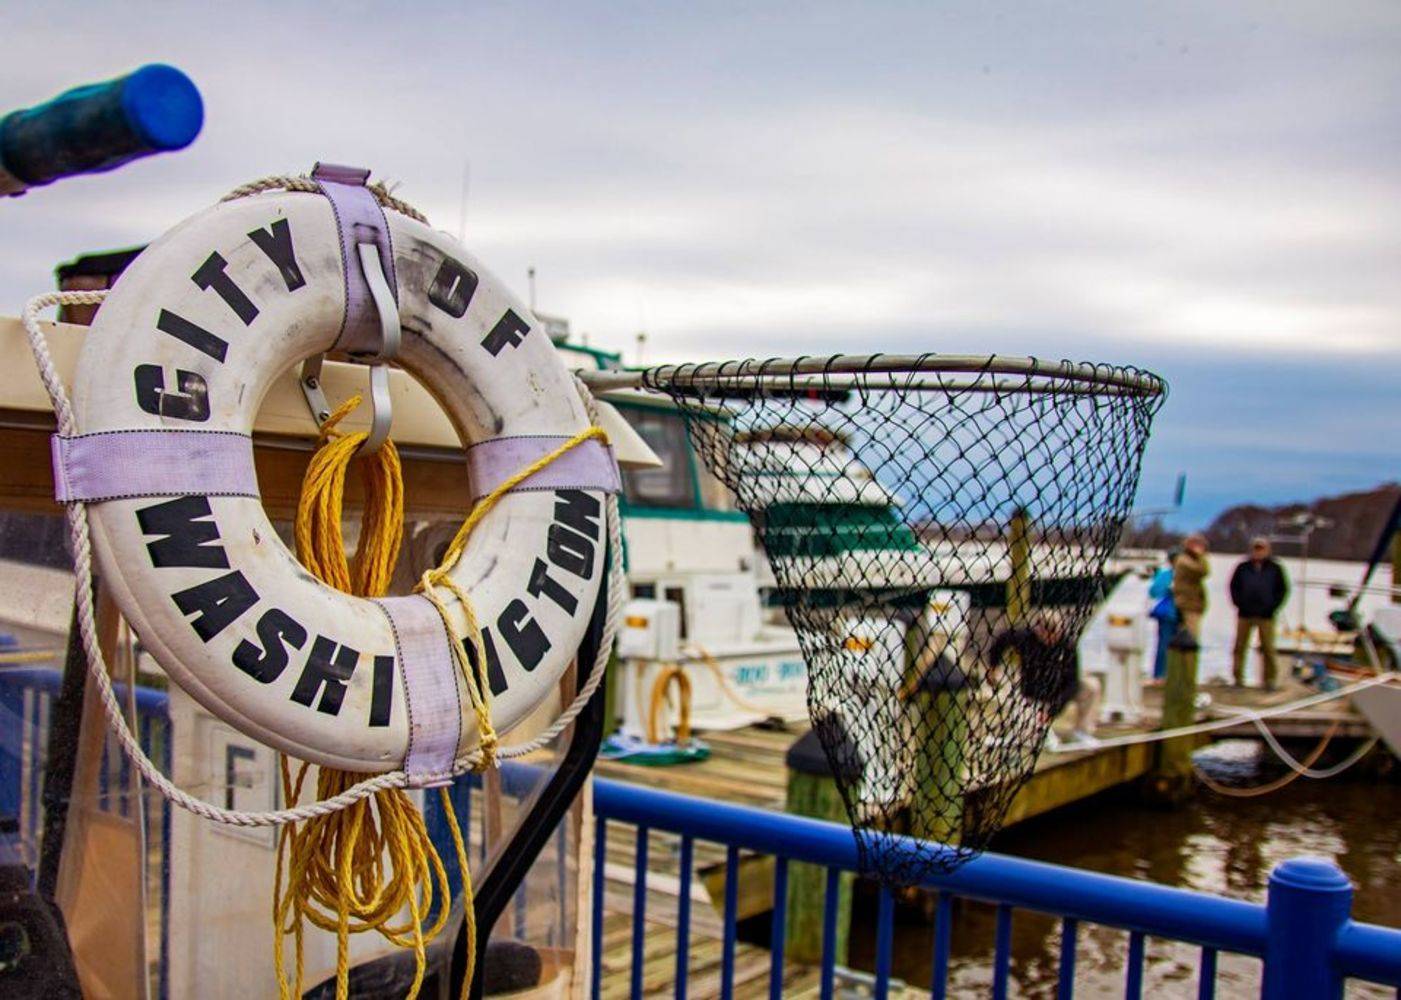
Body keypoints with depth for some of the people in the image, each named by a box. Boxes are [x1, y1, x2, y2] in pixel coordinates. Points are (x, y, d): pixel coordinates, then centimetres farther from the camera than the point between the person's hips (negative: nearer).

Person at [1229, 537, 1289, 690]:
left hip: (1266, 615, -1)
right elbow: (1234, 586, 10)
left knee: (1268, 649, 1)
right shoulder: (1243, 568, 6)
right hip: (1245, 614, 1)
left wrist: (1272, 607, -4)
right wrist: (1239, 603, -2)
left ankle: (1270, 680, 10)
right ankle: (1238, 679, 9)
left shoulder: (1275, 568, 4)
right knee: (1240, 647, 2)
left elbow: (1283, 589, 6)